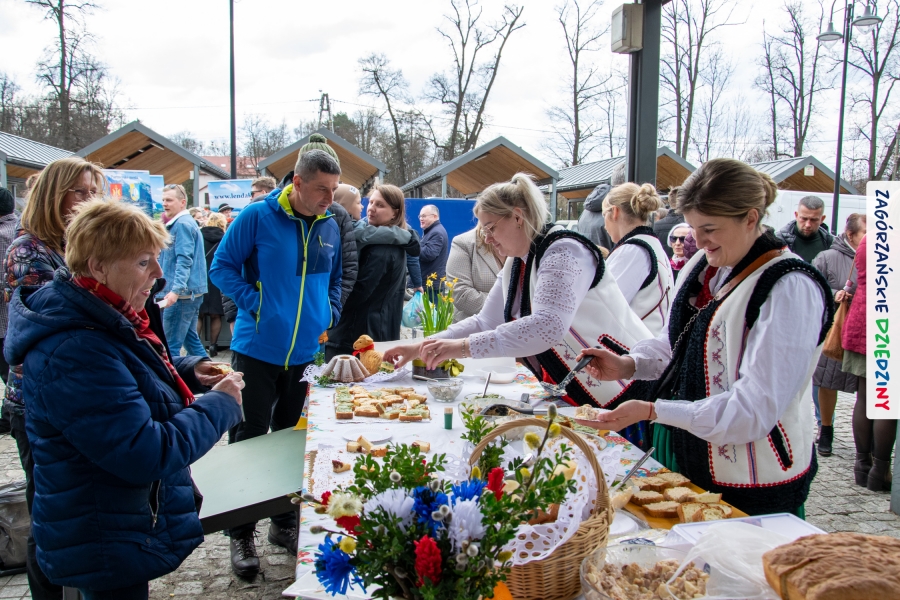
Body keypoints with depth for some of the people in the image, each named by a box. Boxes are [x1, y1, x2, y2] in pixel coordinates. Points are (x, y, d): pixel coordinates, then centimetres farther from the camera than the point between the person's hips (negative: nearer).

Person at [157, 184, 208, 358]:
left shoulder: (182, 224, -12)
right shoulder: (176, 224, 20)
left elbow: (184, 260, -22)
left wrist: (176, 290, -29)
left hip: (182, 293, -10)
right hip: (189, 292, 10)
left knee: (171, 345, -6)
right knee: (190, 339, 15)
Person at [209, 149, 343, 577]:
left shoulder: (330, 227, 6)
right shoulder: (257, 216, -9)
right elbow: (222, 267, -5)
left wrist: (328, 315, 4)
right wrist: (255, 303, -16)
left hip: (307, 352, 4)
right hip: (258, 348, -4)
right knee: (249, 440, 4)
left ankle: (285, 522, 31)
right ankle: (241, 533, 18)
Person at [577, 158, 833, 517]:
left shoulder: (790, 289, -21)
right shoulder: (703, 265, 4)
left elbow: (756, 408, -25)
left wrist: (652, 411, -27)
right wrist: (628, 365, -4)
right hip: (685, 457, 7)